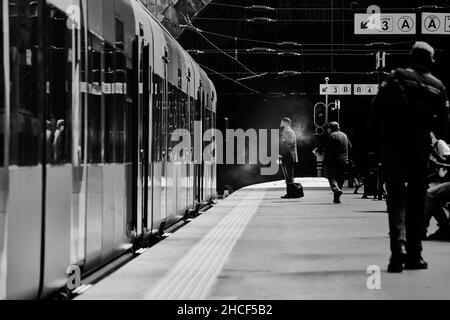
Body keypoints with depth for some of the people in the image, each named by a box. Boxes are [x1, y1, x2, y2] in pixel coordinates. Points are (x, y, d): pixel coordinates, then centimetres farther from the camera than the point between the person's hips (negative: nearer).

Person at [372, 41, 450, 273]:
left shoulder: (396, 78, -2)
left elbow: (377, 106, -9)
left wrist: (378, 137, 1)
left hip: (393, 146, -2)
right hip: (420, 147, 2)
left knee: (396, 197, 1)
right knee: (416, 200, 11)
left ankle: (399, 244, -21)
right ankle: (414, 255, 12)